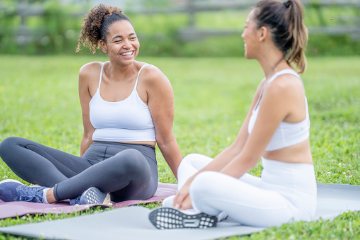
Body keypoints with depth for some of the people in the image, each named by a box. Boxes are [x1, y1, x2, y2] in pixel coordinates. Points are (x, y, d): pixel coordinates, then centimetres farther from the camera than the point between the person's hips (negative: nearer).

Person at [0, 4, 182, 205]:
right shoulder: (89, 74, 11)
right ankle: (81, 194, -34)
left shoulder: (151, 78, -2)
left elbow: (166, 140, 1)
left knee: (131, 159, -44)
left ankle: (45, 194, -28)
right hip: (92, 163, 5)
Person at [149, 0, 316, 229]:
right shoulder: (268, 83, 11)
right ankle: (197, 209, -11)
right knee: (191, 162, 16)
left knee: (205, 182, -33)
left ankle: (197, 211, -2)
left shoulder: (281, 87, -20)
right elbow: (237, 148, 9)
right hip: (271, 189, 10)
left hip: (291, 202, -10)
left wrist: (199, 184, -12)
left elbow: (248, 159, -18)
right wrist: (193, 180, 0)